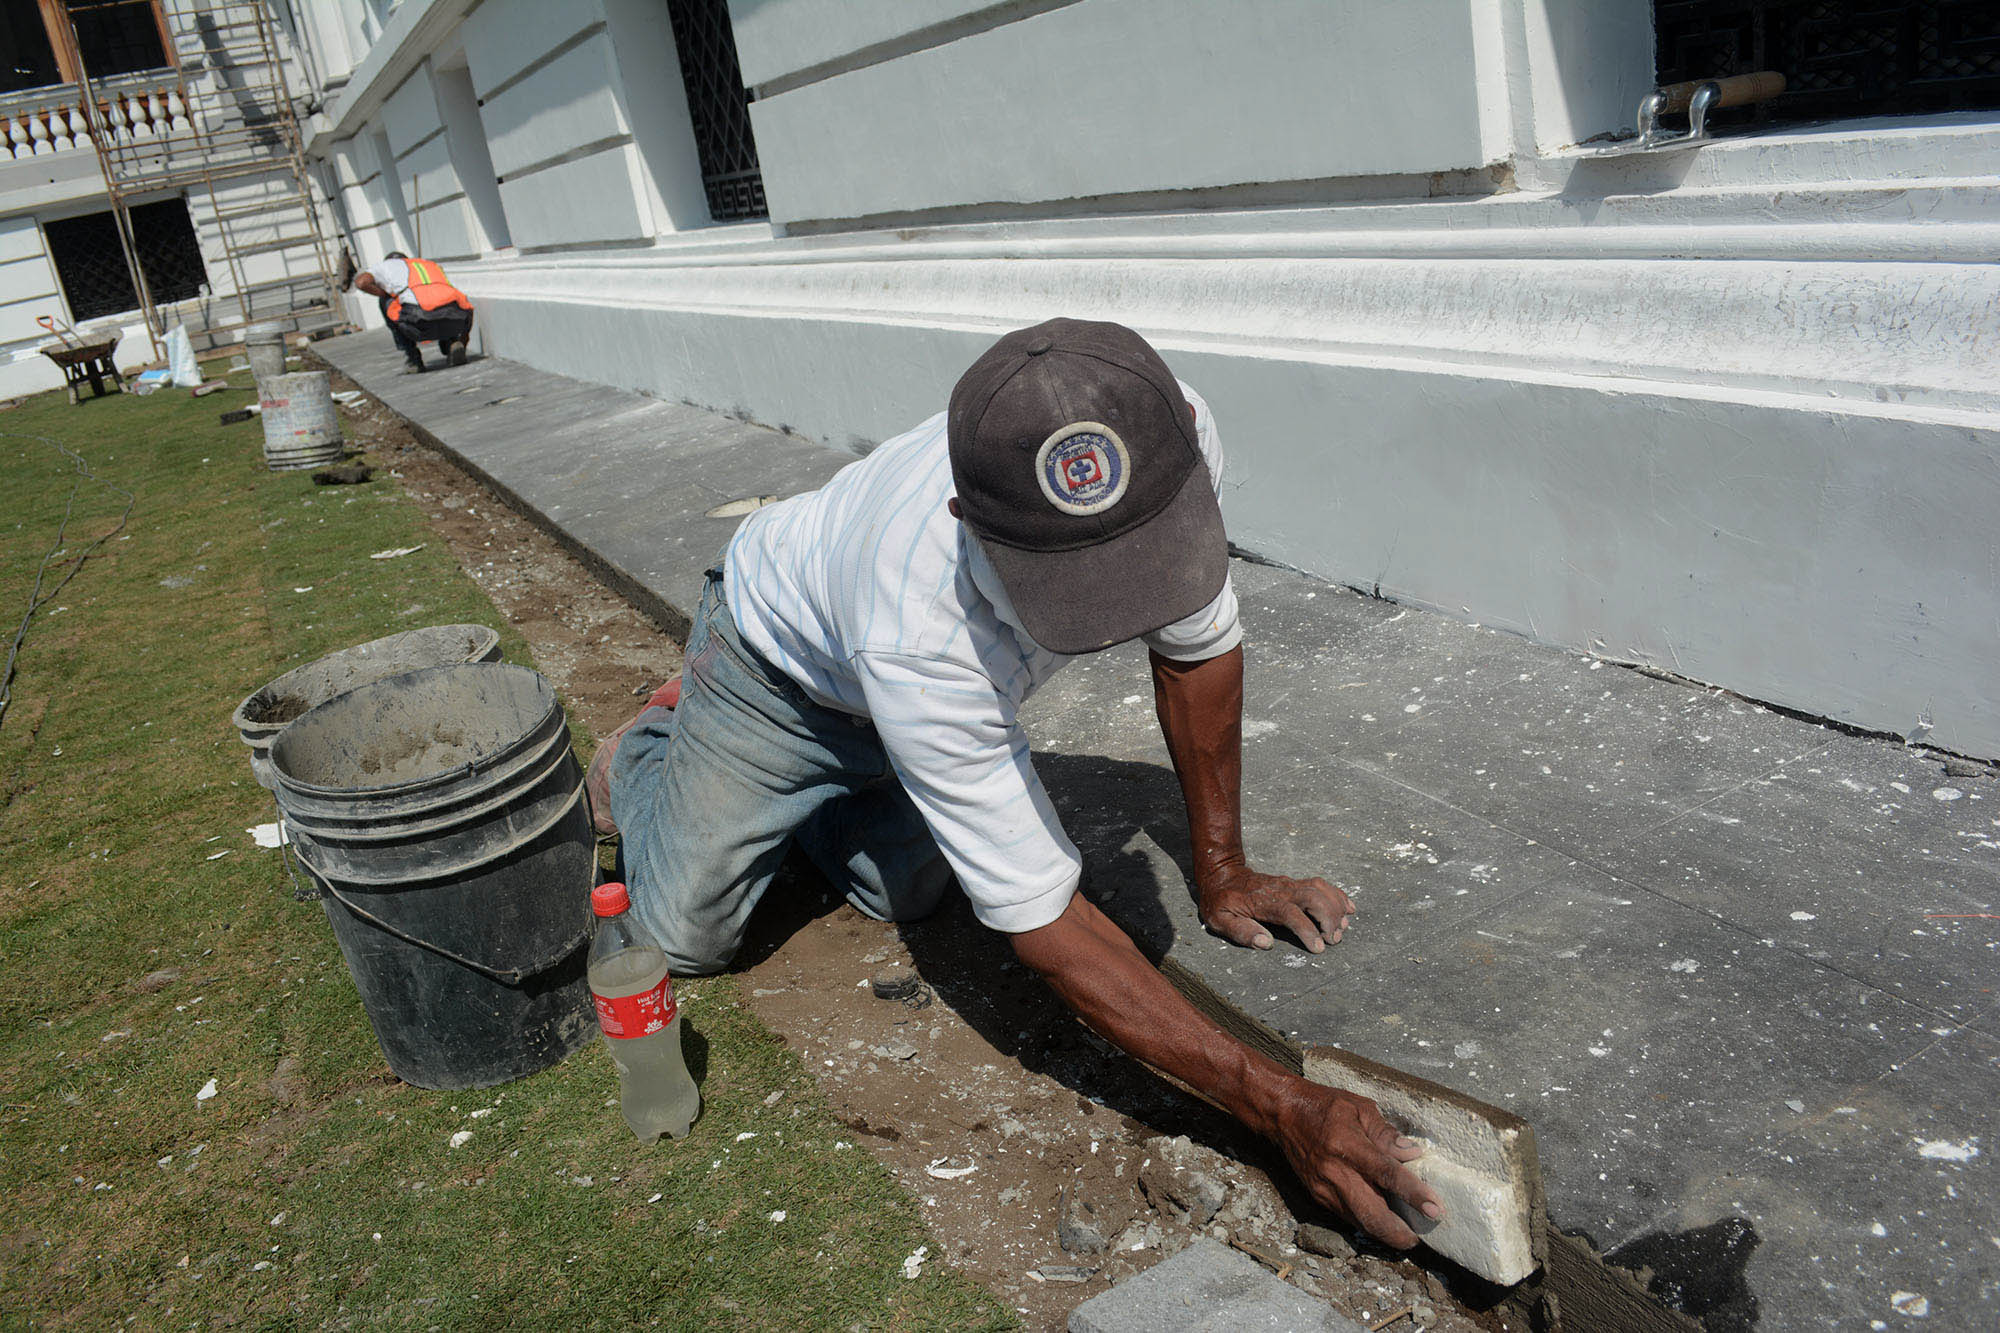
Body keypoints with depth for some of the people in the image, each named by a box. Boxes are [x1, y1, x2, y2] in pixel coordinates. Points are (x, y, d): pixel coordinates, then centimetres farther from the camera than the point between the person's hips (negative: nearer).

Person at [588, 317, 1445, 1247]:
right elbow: (1043, 924, -41)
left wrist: (1221, 873, -11)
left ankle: (811, 806, 33)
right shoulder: (921, 641, -49)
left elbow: (1198, 646, -15)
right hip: (782, 668, -4)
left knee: (897, 897, 5)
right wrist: (1279, 1107, -44)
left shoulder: (1170, 438, -35)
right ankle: (646, 752, 30)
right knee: (688, 935, -1)